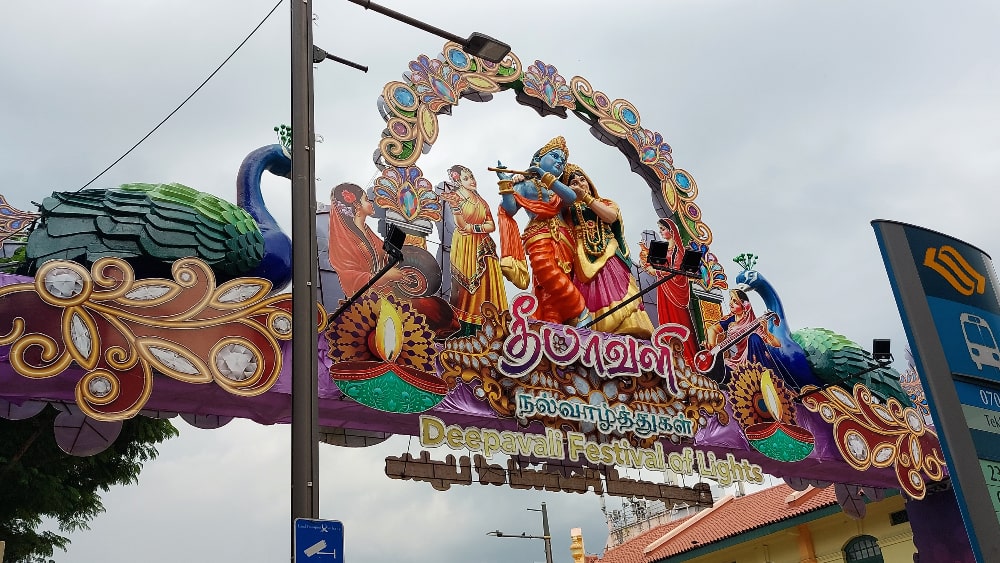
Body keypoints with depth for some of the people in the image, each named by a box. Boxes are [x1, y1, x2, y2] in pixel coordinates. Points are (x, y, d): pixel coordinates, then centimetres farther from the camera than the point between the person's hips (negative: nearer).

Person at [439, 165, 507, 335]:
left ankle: (476, 329, 5)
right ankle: (466, 330, -2)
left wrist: (473, 228, -12)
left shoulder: (480, 201, 13)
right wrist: (455, 207, -32)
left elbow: (492, 226, 4)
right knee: (466, 284, -6)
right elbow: (461, 225, -17)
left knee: (482, 285, 1)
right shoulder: (457, 198, -3)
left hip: (482, 248, 5)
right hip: (464, 247, -5)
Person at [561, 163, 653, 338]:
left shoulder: (607, 203, 24)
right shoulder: (568, 209, 22)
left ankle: (626, 331, -27)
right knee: (591, 298, -21)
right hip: (584, 261, -1)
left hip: (609, 260, 1)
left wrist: (585, 197, -2)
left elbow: (611, 217, 0)